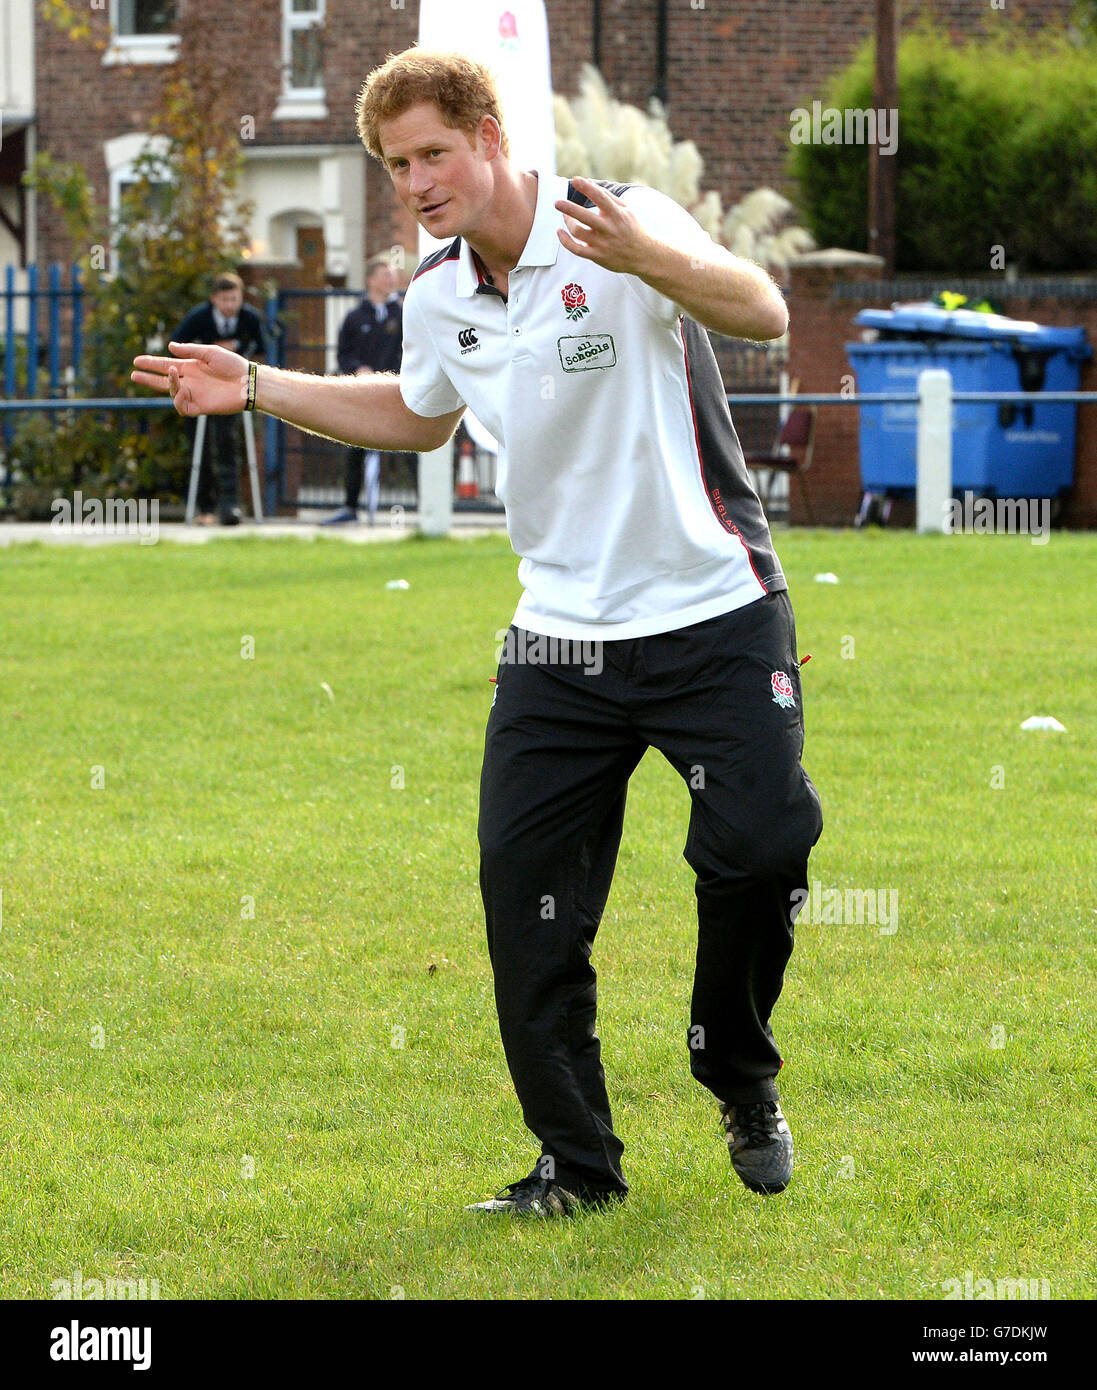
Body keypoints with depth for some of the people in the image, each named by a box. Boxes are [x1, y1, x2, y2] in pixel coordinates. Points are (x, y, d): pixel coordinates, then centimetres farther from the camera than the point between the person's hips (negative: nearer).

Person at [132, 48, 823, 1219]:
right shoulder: (437, 298, 6)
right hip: (560, 636, 5)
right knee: (524, 891, -4)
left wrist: (648, 257, -48)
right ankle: (576, 1162, 8)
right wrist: (257, 388, 19)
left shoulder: (619, 224, -14)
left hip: (715, 618, -5)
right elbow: (418, 417, 28)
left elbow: (762, 312, -30)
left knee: (759, 849, -17)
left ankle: (740, 1081, 12)